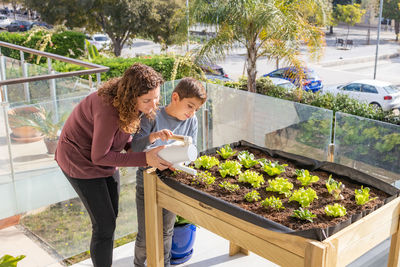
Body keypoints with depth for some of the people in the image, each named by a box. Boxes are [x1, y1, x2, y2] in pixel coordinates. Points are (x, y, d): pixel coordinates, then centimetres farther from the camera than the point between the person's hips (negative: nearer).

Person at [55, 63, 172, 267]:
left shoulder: (133, 104, -13)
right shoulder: (109, 109, -37)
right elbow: (99, 157, -29)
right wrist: (145, 159, -32)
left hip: (105, 157, 8)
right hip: (80, 161, -8)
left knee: (110, 217, 17)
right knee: (105, 225, -3)